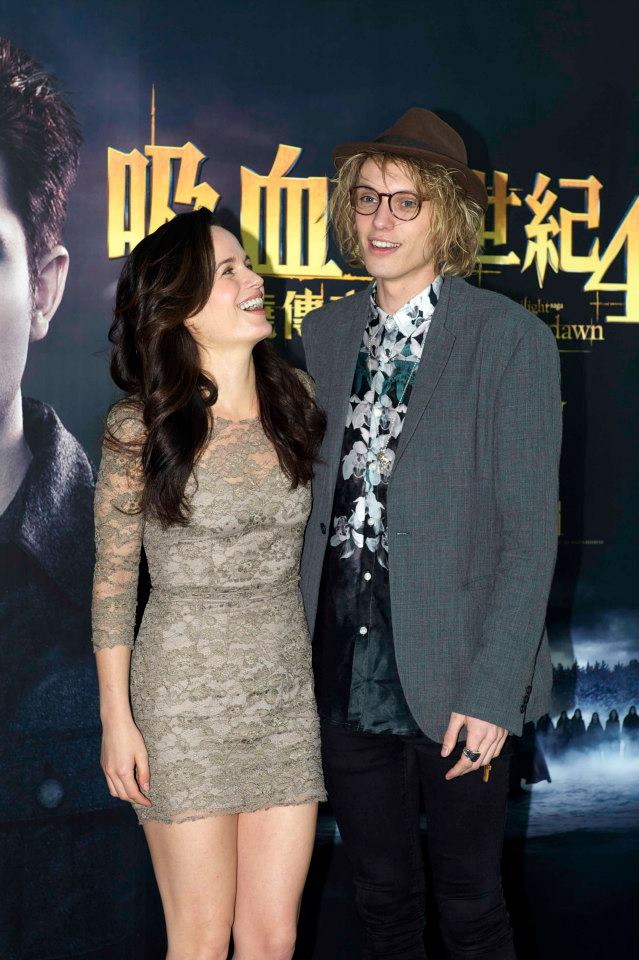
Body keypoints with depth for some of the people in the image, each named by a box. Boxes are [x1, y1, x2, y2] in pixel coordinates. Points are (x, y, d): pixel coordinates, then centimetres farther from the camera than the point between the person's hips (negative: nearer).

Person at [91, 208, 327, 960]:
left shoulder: (295, 397, 2)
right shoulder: (139, 427, -10)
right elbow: (114, 578, -3)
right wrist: (116, 717, -4)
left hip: (287, 688, 4)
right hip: (186, 694, -4)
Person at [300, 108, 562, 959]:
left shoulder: (512, 340, -8)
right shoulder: (324, 334, 7)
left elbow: (530, 532, -10)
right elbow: (313, 499, 10)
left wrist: (491, 691, -14)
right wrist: (297, 651, 3)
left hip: (453, 679, -4)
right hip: (344, 668, 4)